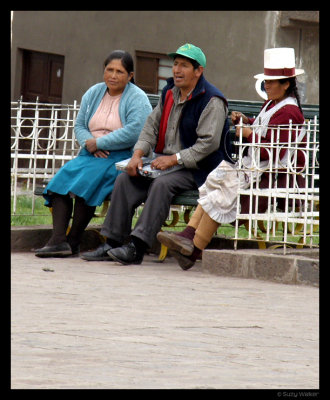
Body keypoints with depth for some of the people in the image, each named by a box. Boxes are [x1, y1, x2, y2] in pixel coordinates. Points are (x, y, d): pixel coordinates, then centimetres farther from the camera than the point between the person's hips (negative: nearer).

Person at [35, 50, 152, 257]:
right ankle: (58, 239, -31)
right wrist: (88, 144, -9)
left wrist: (98, 143, -16)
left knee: (86, 179, -31)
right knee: (63, 176, -21)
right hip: (92, 155, 6)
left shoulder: (137, 99, -5)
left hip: (122, 157, -6)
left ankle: (73, 242, -23)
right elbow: (79, 126, 14)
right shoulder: (93, 93, 17)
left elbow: (134, 133, -19)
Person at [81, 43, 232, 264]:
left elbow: (208, 143, -19)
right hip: (165, 161, 8)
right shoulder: (169, 93, 14)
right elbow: (151, 127, 15)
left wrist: (175, 159, -24)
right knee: (125, 179, -10)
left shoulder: (212, 101, -12)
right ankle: (113, 243, -12)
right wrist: (138, 154, -4)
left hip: (197, 169, -8)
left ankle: (137, 247, -37)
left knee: (162, 184, -34)